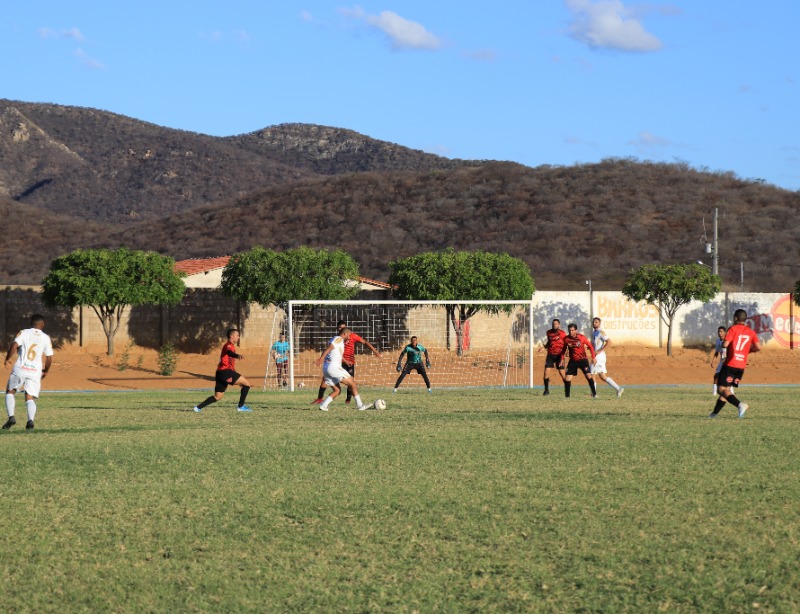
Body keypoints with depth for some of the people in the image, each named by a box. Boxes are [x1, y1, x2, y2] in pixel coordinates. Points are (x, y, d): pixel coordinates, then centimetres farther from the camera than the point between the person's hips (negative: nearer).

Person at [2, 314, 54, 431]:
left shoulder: (24, 333, 2)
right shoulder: (46, 338, 8)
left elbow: (14, 346, -14)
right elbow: (49, 358, 8)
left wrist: (7, 359, 2)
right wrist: (46, 371, 25)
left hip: (20, 369, -1)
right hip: (35, 371, 1)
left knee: (10, 391, 17)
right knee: (30, 398, 6)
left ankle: (11, 416, 0)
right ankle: (30, 419, -20)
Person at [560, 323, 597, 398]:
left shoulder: (581, 337, -10)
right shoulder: (566, 339, -3)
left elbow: (590, 346, -1)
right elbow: (564, 349, 13)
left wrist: (593, 357, -4)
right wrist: (562, 359, 9)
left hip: (582, 359, -3)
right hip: (573, 360, 3)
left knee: (588, 375, -15)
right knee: (567, 378, -4)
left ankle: (594, 394, -8)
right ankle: (567, 395, 8)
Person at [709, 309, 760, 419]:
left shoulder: (733, 329, -5)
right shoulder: (751, 332, 10)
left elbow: (725, 344, -16)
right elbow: (758, 347, 2)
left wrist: (722, 344, 8)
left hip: (730, 364, -6)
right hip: (741, 366, 7)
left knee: (722, 389, -9)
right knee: (727, 389, 15)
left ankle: (740, 405, -30)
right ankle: (715, 412, 16)